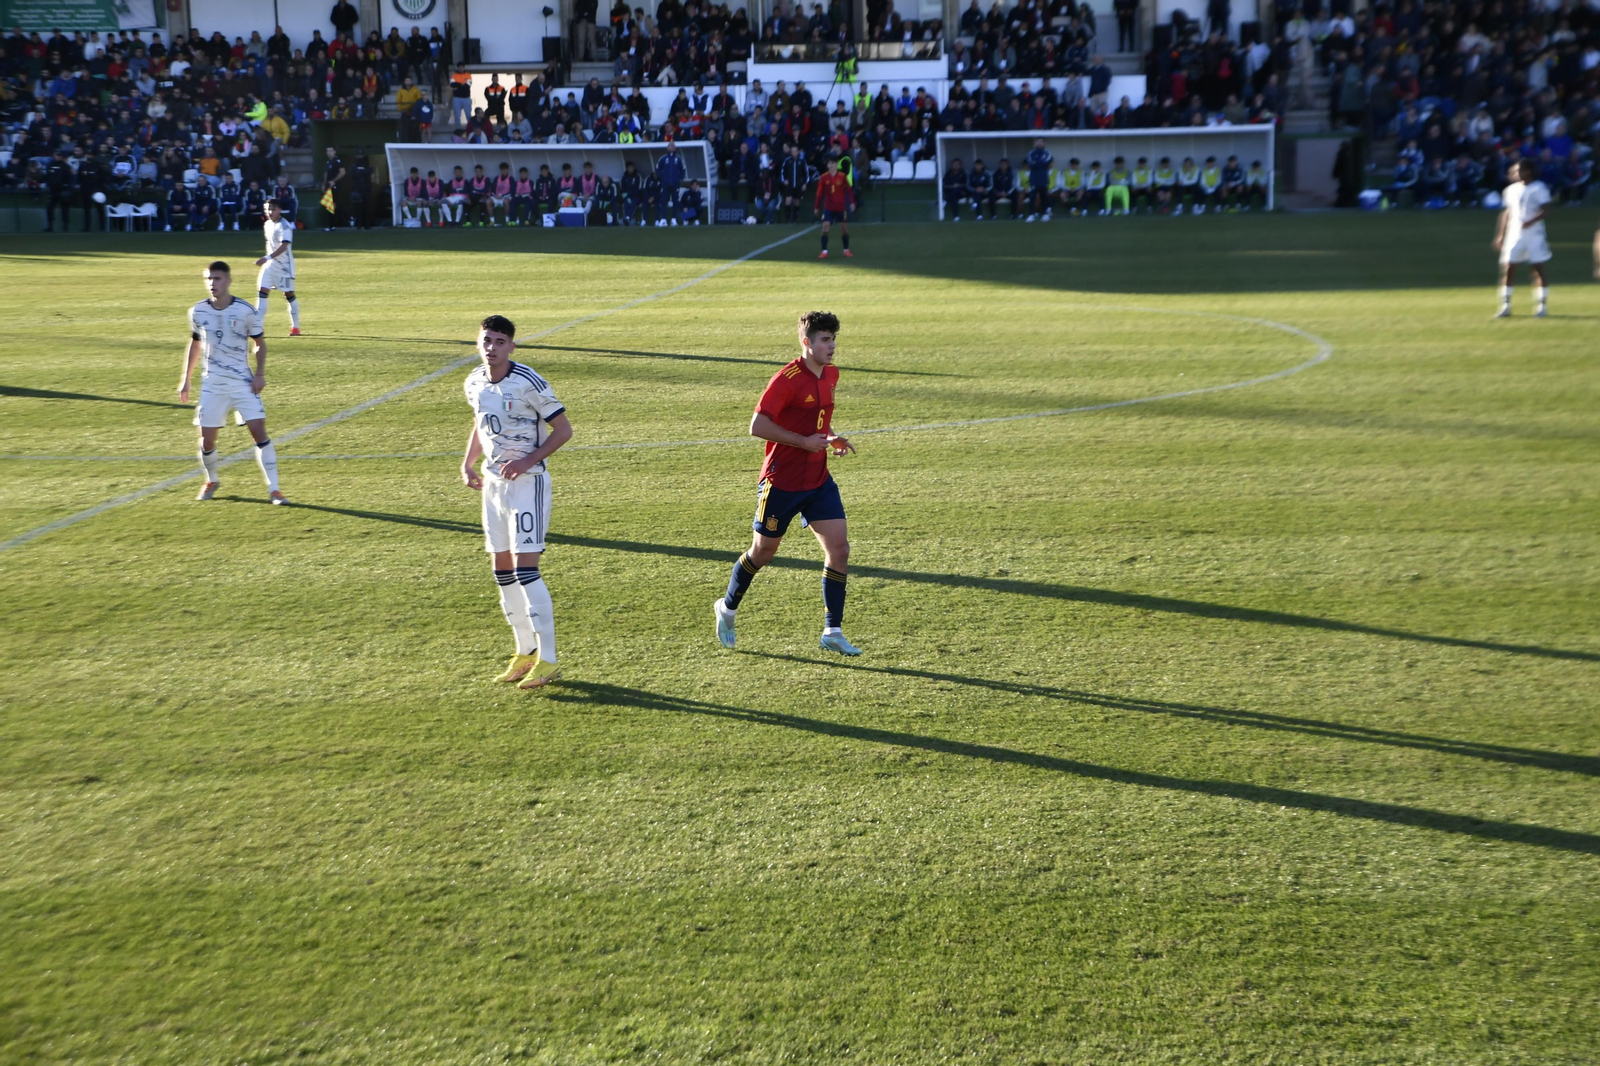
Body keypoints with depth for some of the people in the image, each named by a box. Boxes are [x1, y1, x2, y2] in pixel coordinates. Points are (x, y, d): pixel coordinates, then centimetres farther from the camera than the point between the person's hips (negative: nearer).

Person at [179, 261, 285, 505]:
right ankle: (211, 481, 30)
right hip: (211, 384, 2)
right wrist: (185, 380, 16)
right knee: (207, 439, 2)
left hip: (242, 382, -2)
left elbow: (260, 343, 4)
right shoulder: (198, 312, 0)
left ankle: (274, 489, -6)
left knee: (259, 431, -12)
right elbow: (195, 345, 15)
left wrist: (260, 374, -7)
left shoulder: (246, 311, -8)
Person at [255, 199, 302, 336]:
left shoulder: (284, 226, -16)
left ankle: (295, 327, 15)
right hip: (270, 264, 7)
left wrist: (267, 258, -37)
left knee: (289, 294, 2)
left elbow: (284, 246, -28)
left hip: (284, 265, -7)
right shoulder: (268, 224, 9)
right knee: (261, 290, -4)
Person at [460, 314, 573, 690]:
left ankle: (547, 660, -5)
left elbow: (563, 429, -11)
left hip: (527, 481, -7)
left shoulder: (529, 383, -15)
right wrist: (468, 463, 10)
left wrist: (527, 461, -20)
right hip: (493, 482, 7)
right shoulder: (475, 383, 6)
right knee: (501, 568, 8)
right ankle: (525, 652, 21)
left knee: (525, 567, -13)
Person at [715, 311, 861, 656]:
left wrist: (831, 438, 5)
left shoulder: (831, 375, 7)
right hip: (781, 482, -6)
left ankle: (833, 632, 2)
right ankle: (727, 608, 34)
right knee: (763, 551, 8)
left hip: (818, 481, 6)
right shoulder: (787, 378, -18)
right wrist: (804, 441, -22)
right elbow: (757, 425, -20)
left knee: (839, 547, -5)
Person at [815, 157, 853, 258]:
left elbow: (849, 190, -1)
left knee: (844, 228, 6)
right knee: (825, 228, -11)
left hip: (841, 208, 0)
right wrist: (816, 207, 6)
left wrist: (852, 202, -11)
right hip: (828, 208, 0)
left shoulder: (842, 177, -3)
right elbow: (819, 193, 4)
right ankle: (824, 251, -6)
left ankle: (846, 250, 21)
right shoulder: (823, 178, 0)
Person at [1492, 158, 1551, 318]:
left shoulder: (1539, 188, -5)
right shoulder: (1511, 189, 11)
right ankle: (1505, 306, 4)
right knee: (1507, 269, -1)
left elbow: (1546, 210, -13)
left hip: (1534, 235, -5)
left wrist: (1531, 221, -29)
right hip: (1513, 234, 5)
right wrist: (1500, 235, 12)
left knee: (1539, 269, -2)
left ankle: (1541, 306, 4)